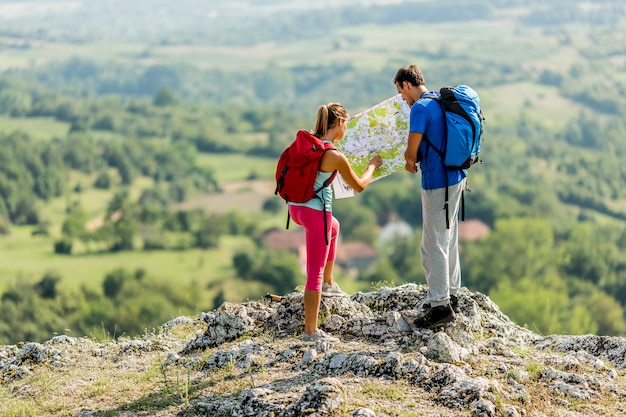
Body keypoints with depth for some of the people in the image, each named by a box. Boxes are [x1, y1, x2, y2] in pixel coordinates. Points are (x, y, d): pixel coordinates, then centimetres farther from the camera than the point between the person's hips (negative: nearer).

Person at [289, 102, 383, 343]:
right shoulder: (336, 157, -18)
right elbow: (359, 186, -3)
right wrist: (373, 165, 15)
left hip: (296, 208, 8)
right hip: (316, 212, -8)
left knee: (333, 227, 39)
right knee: (315, 273, 0)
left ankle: (328, 283, 47)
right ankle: (311, 332, 3)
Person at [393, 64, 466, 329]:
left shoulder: (420, 108, -18)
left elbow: (411, 152, -18)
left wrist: (410, 163, 4)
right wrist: (415, 158, 13)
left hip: (437, 183, -9)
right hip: (455, 177, 9)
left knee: (433, 245, -3)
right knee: (449, 240, 19)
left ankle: (440, 306, 1)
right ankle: (451, 295, 28)